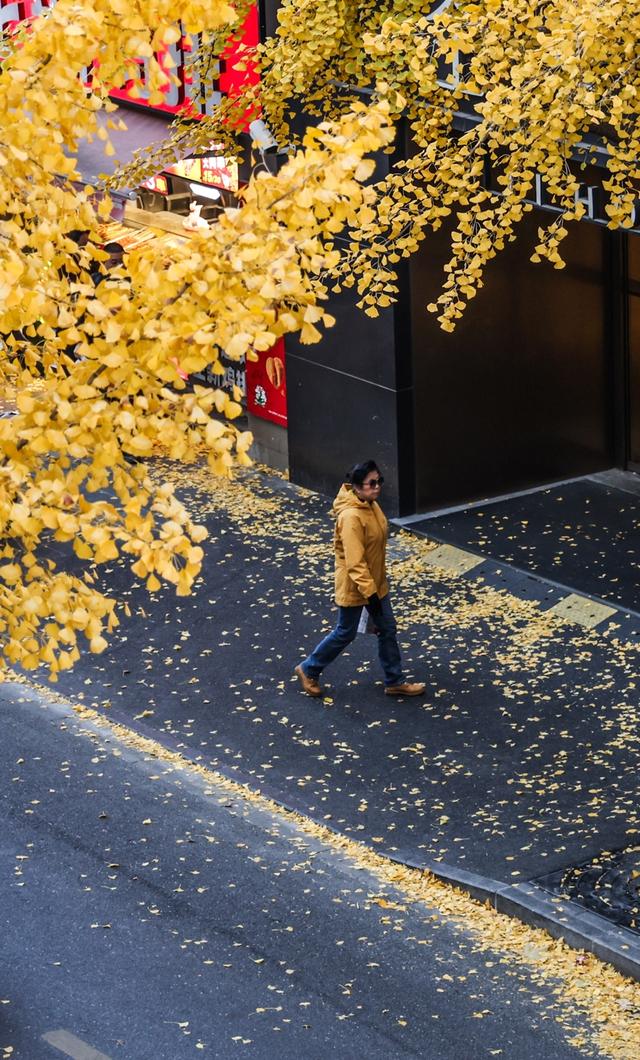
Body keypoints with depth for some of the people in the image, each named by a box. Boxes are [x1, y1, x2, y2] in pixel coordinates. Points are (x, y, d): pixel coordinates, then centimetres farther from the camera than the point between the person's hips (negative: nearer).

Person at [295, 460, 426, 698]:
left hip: (376, 582, 8)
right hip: (354, 586, -8)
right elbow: (354, 561, -29)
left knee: (387, 629, 14)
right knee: (345, 634, 8)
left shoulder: (372, 505, 0)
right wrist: (369, 592, -28)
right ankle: (308, 670, 28)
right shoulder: (351, 516, -29)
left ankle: (395, 681, 26)